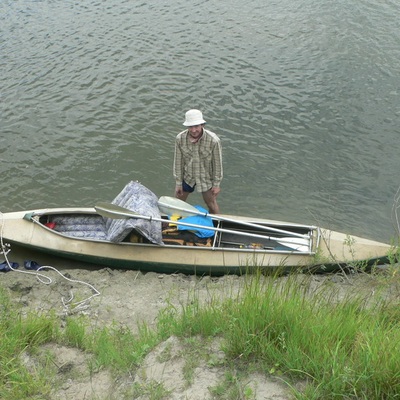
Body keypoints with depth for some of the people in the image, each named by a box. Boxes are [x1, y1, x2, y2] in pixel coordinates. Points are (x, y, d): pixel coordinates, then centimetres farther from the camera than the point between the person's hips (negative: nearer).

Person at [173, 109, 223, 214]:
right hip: (187, 176, 3)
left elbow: (217, 163, -16)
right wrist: (178, 183, -3)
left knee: (211, 203, 18)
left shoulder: (213, 140, -29)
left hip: (206, 177, -2)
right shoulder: (180, 139, -22)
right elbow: (178, 162, -10)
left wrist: (216, 185, -8)